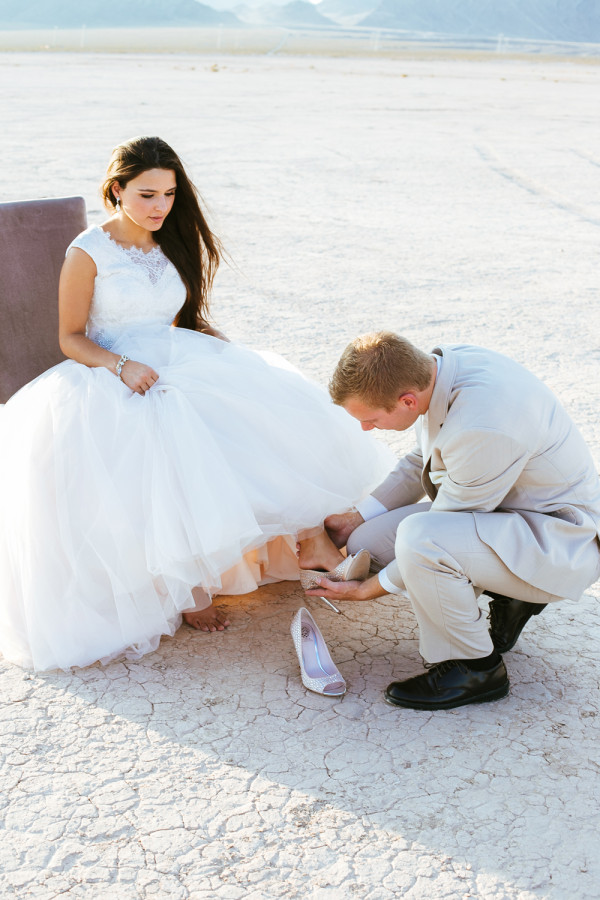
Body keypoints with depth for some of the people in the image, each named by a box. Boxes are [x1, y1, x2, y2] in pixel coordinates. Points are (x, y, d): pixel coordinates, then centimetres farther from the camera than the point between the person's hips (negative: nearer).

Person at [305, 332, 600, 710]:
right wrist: (354, 519, 7)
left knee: (418, 537, -33)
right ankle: (510, 594, 11)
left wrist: (368, 590, -11)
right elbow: (422, 462, 10)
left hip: (565, 543, -9)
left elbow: (434, 535, -22)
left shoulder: (483, 427, -35)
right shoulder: (441, 364, -9)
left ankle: (475, 667, -8)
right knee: (367, 542, -3)